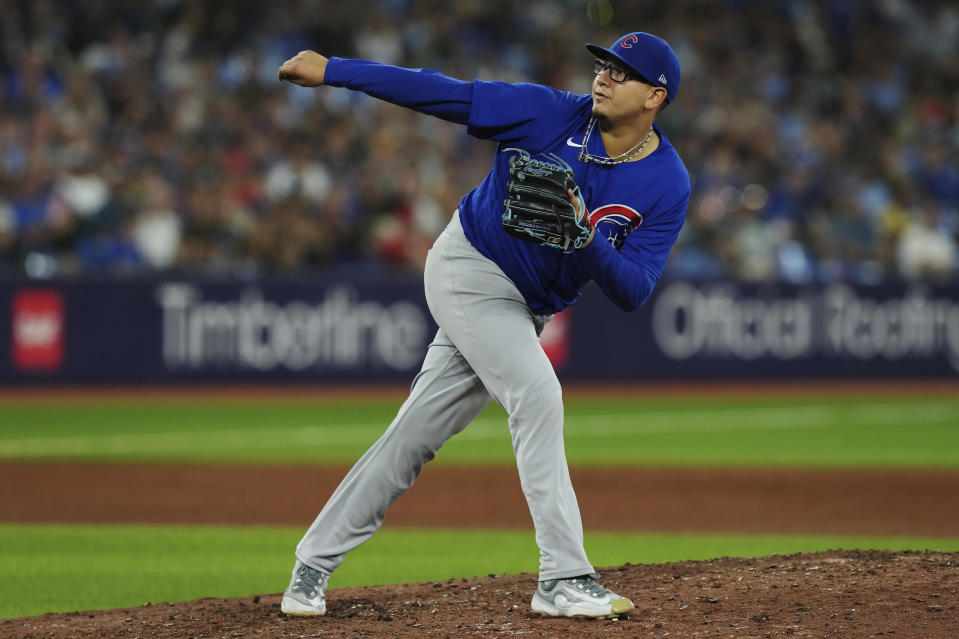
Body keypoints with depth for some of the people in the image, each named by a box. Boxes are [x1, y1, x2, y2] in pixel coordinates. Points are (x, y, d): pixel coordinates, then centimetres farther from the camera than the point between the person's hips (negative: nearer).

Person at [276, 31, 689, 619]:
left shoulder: (668, 186, -8)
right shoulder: (551, 113, -14)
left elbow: (633, 292, -13)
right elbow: (444, 94, -11)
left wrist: (585, 236, -31)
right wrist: (331, 70, -13)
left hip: (524, 307, 4)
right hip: (469, 267, -4)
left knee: (415, 434, 7)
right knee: (536, 394, -21)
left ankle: (314, 566, 18)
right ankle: (563, 581, -20)